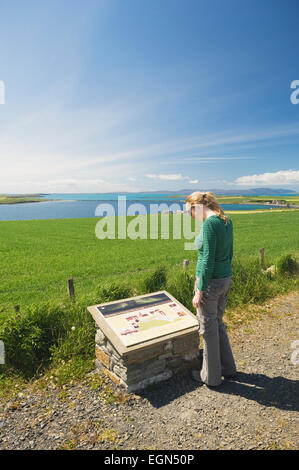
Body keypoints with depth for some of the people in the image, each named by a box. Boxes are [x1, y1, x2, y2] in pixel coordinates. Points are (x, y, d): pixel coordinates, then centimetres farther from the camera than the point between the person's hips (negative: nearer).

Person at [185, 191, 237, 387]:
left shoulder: (209, 224, -21)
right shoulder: (227, 221, 6)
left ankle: (211, 376, 29)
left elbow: (208, 260, -23)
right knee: (218, 323, 24)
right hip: (226, 279, 9)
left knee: (209, 329, 9)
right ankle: (228, 368, 40)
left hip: (210, 282, -9)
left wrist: (199, 292, -17)